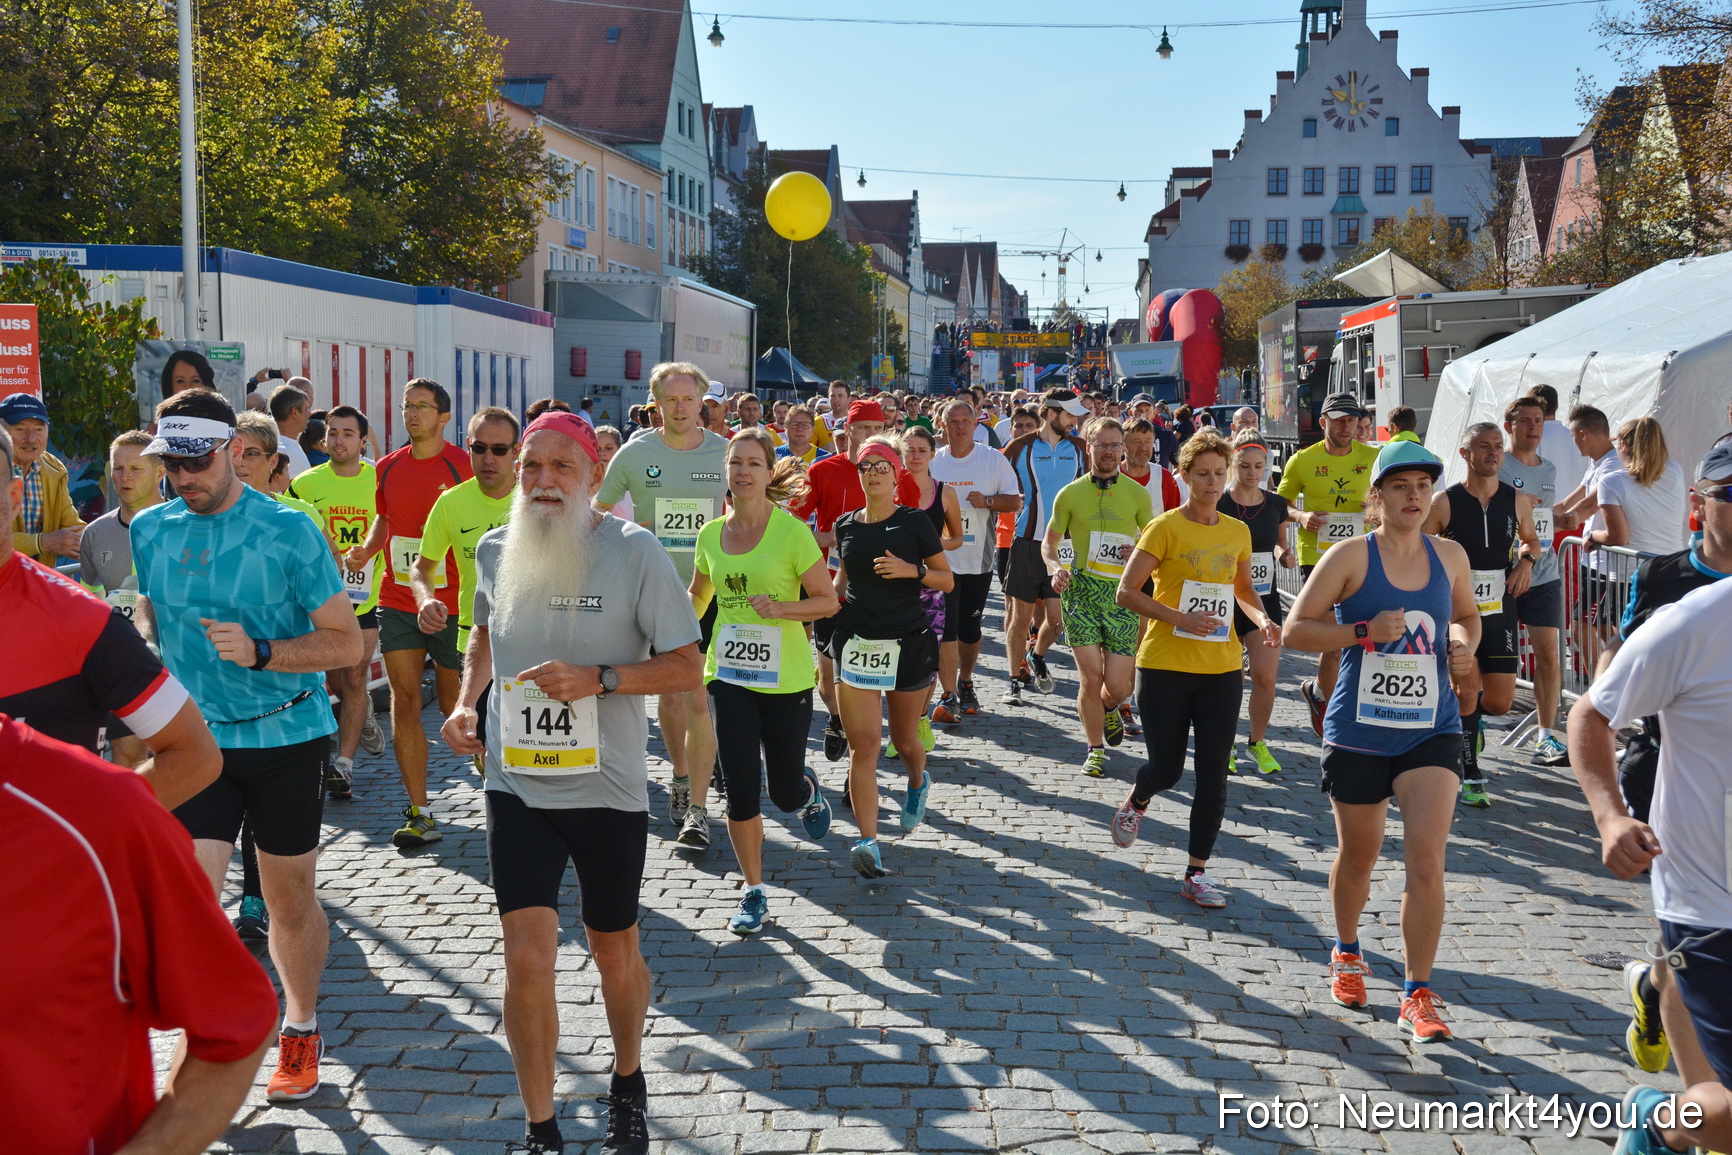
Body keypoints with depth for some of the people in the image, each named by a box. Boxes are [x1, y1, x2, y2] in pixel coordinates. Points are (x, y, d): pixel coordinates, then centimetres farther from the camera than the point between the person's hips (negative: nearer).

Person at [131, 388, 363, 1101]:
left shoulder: (289, 531, -11)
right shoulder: (150, 530, 1)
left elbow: (346, 643, -11)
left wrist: (260, 651, -25)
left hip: (287, 735, -2)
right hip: (196, 739, 3)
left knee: (290, 901, 10)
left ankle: (300, 1029, 33)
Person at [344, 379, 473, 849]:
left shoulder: (462, 466, -6)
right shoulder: (388, 467, 9)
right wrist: (365, 550, 2)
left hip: (450, 603, -4)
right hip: (397, 600, 4)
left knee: (452, 702, 6)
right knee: (405, 701, -1)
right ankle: (419, 814, 4)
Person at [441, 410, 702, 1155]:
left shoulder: (635, 551, -12)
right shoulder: (495, 550, 0)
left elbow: (686, 669, -10)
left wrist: (597, 679, -23)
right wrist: (465, 699, 5)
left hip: (608, 789, -2)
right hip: (517, 786, 2)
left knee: (615, 954, 15)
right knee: (527, 959, -5)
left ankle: (628, 1085, 42)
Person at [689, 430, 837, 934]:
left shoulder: (791, 531, -11)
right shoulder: (711, 534, 3)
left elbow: (828, 600, -8)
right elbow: (698, 595, 20)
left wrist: (779, 608, -23)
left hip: (786, 678, -3)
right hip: (728, 675, 3)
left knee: (786, 795, 8)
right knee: (741, 794, -1)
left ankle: (809, 791, 46)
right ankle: (753, 893, 17)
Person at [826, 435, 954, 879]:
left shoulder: (914, 522, -3)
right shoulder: (846, 525, 7)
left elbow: (946, 580, 0)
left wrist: (912, 570, -16)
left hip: (908, 643, -2)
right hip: (856, 642, 2)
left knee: (904, 740, 13)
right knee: (862, 745, -8)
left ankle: (918, 781, 49)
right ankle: (868, 842, -9)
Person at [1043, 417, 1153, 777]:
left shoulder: (1137, 494, 7)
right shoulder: (1070, 494, 5)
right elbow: (1048, 544, 11)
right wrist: (1056, 568, -11)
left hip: (1123, 594, 1)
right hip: (1080, 590, -1)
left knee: (1118, 685, -2)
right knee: (1090, 677, -6)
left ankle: (1107, 708, 36)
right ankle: (1095, 749, 15)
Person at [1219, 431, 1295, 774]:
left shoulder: (1276, 504, 5)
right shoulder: (1218, 504, -6)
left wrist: (1283, 554, -1)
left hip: (1265, 598, 3)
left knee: (1266, 676, -3)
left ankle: (1257, 741, 19)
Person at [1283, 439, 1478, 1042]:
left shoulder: (1450, 556, 5)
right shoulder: (1350, 556, -7)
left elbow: (1467, 615, 23)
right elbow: (1295, 630, -9)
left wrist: (1464, 644, 1)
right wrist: (1365, 631, -20)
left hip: (1431, 731, 2)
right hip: (1359, 731, -2)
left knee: (1426, 856, -12)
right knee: (1358, 856, 14)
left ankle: (1418, 997, -1)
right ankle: (1347, 953, 43)